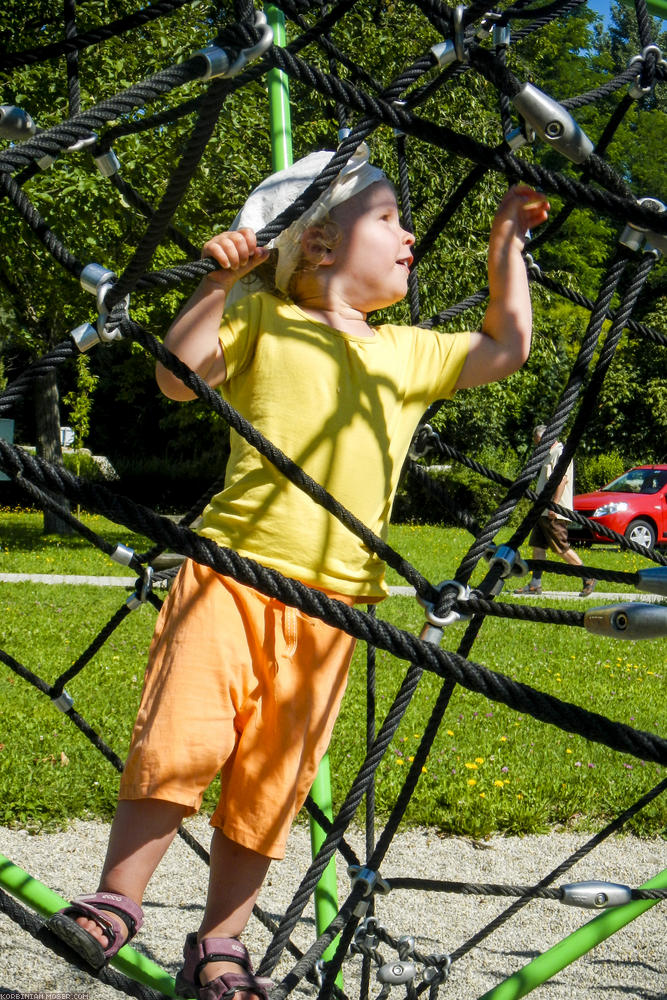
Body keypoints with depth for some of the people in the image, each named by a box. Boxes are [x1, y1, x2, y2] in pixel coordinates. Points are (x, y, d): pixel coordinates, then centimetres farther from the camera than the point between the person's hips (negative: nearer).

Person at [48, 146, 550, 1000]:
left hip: (330, 599, 3)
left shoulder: (412, 354, 18)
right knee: (182, 740, -15)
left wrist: (507, 242, 19)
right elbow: (177, 377, -2)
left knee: (270, 782, 4)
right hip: (230, 570, -3)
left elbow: (507, 348, 21)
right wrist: (219, 284, -11)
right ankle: (115, 903, 2)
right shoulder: (263, 318, 8)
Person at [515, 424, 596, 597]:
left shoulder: (560, 454, -11)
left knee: (562, 548, -9)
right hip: (543, 511, 10)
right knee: (537, 546, 7)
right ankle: (535, 584, 8)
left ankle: (588, 578, -1)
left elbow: (562, 480, -21)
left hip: (554, 513, -10)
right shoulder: (550, 455, 20)